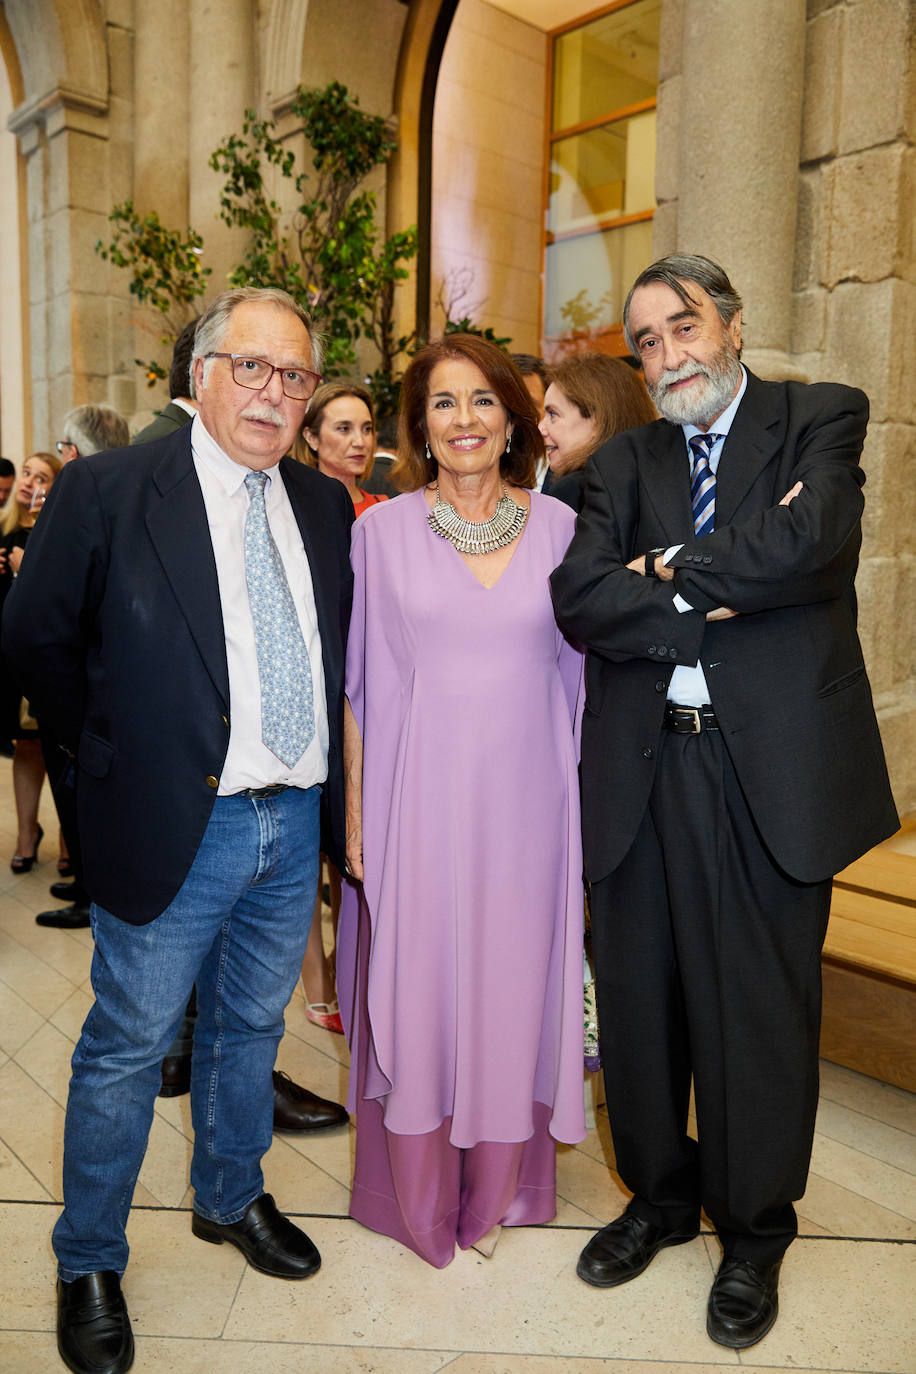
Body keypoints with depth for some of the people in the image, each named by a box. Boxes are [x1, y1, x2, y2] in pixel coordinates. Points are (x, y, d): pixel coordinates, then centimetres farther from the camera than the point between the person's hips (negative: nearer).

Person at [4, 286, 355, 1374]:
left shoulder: (325, 506, 6)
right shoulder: (105, 491, -8)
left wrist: (320, 768, 9)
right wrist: (112, 753, 1)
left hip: (295, 824, 5)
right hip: (172, 825, -4)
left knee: (250, 1028, 21)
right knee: (128, 1047, 10)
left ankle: (229, 1199, 46)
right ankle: (88, 1265, 33)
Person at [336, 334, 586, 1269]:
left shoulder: (558, 526, 3)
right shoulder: (382, 530, 0)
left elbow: (576, 673, 7)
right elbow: (360, 681, 2)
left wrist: (583, 813, 5)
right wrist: (355, 808, -1)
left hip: (525, 798, 2)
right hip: (419, 798, -1)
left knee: (513, 989, 11)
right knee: (416, 991, 8)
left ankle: (497, 1187, 34)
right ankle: (419, 1192, 31)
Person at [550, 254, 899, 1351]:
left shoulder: (820, 419, 4)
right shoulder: (625, 461, 11)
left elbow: (809, 543, -18)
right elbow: (577, 599, -5)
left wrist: (668, 567, -7)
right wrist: (721, 592, -14)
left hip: (771, 768, -3)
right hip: (641, 768, 3)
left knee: (761, 1009, 10)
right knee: (639, 999, 14)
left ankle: (753, 1234, 35)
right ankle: (660, 1195, 40)